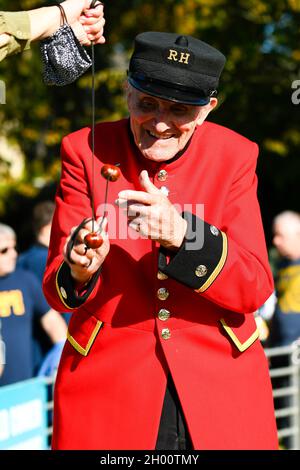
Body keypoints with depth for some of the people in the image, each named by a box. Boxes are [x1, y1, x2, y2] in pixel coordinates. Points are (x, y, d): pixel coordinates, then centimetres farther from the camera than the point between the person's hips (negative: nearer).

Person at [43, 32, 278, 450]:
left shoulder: (235, 156, -5)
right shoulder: (86, 151, -7)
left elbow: (255, 289, -12)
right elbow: (56, 287, -7)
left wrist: (182, 234, -29)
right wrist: (79, 272, -32)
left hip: (221, 387, 1)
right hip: (107, 381, -1)